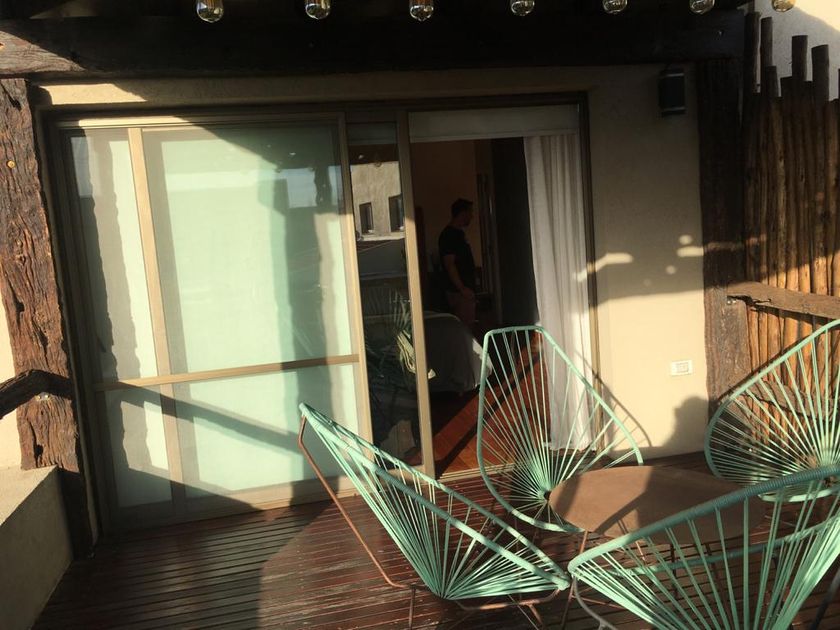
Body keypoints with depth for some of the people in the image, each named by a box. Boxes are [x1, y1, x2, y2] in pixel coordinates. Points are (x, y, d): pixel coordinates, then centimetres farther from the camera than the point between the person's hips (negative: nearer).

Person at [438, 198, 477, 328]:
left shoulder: (459, 233, 16)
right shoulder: (448, 235, -15)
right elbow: (449, 264, -21)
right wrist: (462, 288, -22)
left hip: (466, 290, 10)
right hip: (459, 292, -10)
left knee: (468, 325, 13)